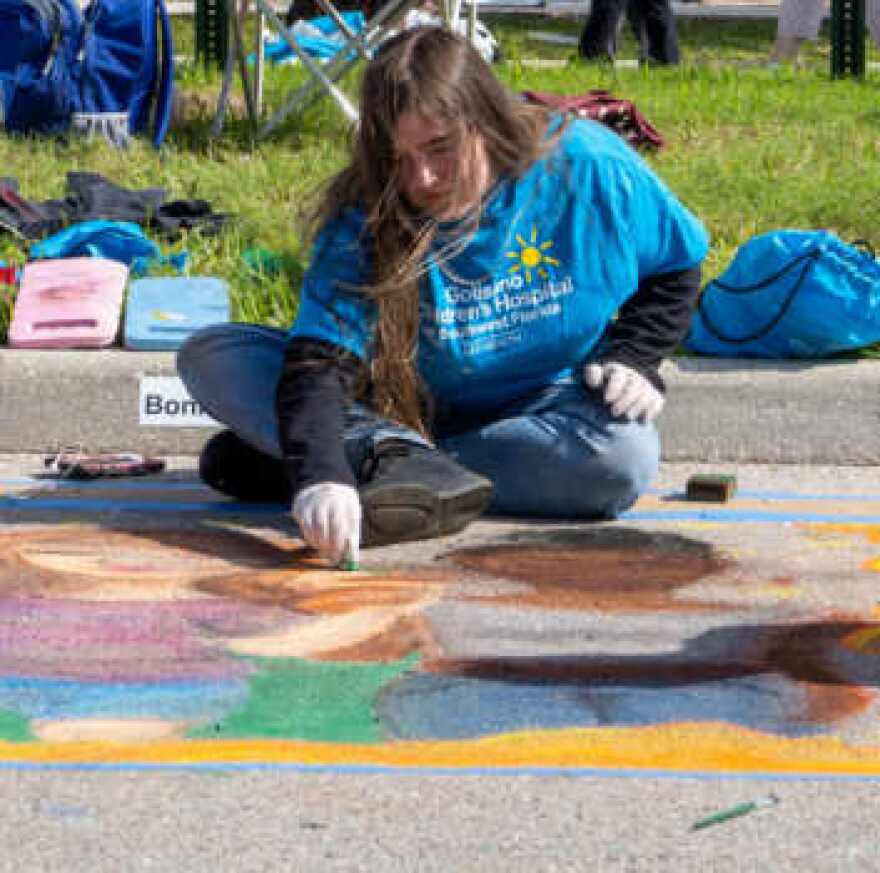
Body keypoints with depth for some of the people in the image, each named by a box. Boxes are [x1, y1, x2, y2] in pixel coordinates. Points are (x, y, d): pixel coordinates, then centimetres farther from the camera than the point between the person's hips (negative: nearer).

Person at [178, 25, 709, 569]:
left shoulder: (586, 164, -17)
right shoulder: (365, 218, -20)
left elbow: (675, 270, 1)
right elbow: (319, 361, -32)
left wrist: (630, 360, -15)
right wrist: (319, 478, -50)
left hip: (534, 408, 0)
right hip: (403, 413, 0)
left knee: (626, 455, -37)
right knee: (212, 358, -18)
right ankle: (398, 458, -36)